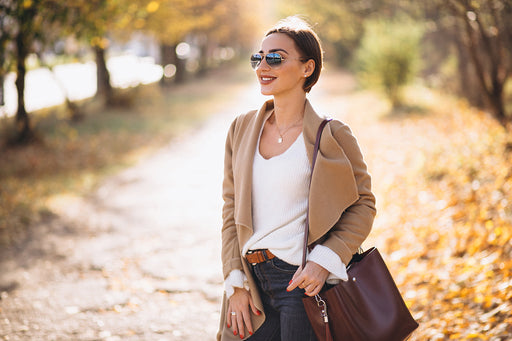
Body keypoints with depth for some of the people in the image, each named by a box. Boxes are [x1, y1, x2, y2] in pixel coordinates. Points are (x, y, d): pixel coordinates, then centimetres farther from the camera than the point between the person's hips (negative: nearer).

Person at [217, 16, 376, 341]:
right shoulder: (242, 129, 6)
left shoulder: (331, 135, -6)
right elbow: (232, 211, 8)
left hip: (302, 281, -4)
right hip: (252, 280, 4)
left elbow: (363, 204, -1)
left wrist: (325, 260, -14)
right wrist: (236, 283, 1)